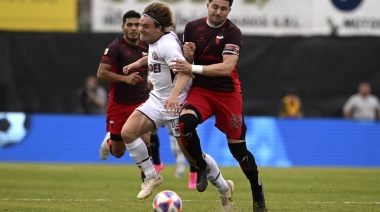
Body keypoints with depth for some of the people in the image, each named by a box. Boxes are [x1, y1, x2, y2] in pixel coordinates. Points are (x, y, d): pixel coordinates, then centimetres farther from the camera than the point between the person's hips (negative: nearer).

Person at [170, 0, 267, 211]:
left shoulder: (232, 32, -12)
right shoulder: (192, 28, 1)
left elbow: (227, 67, -22)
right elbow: (187, 63, 13)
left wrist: (193, 68, -27)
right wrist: (188, 55, -11)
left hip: (227, 93, -2)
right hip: (200, 90, 2)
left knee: (237, 147, 0)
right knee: (185, 122, -29)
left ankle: (257, 191, 23)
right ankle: (201, 167, -7)